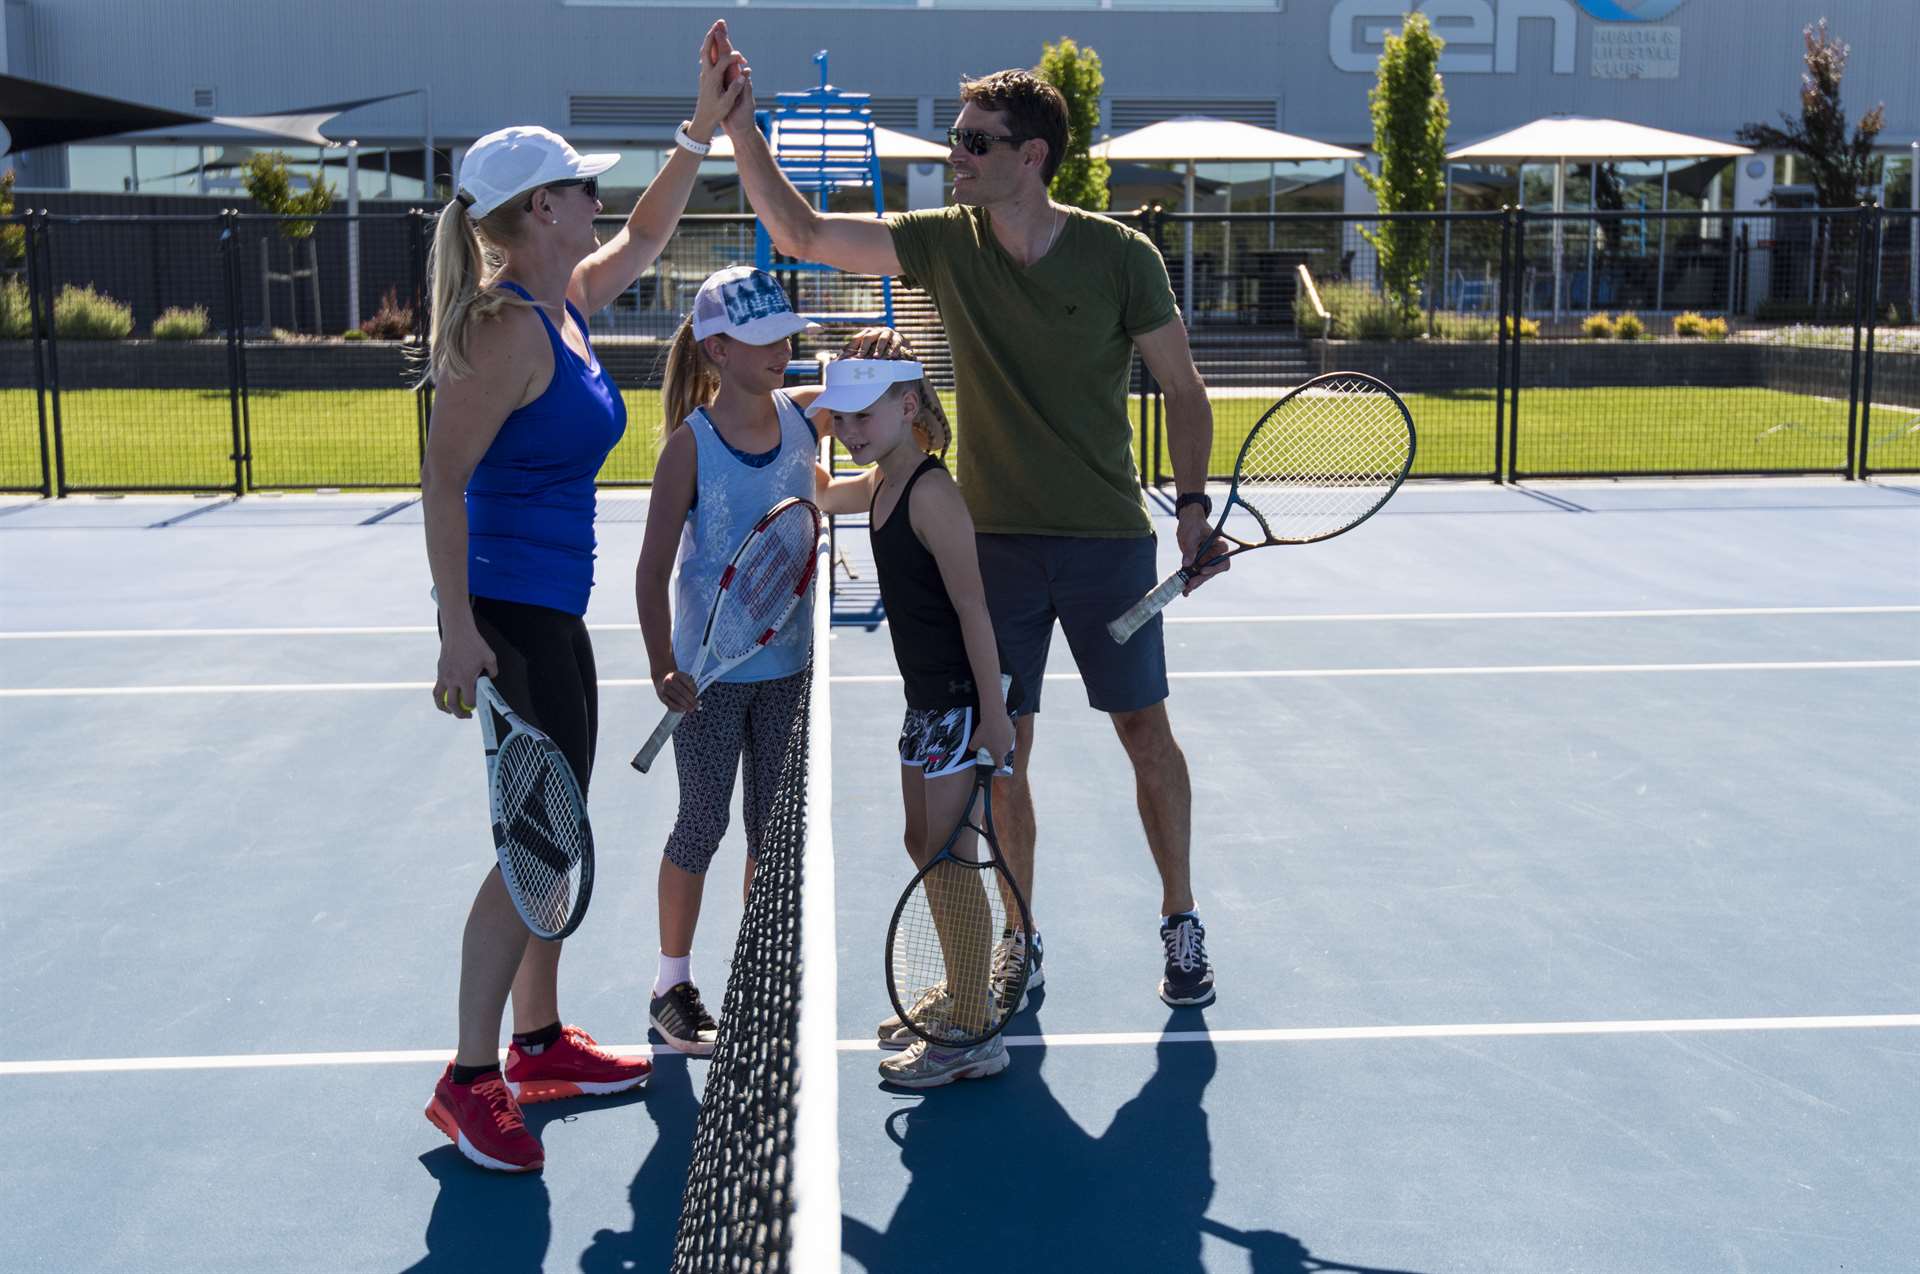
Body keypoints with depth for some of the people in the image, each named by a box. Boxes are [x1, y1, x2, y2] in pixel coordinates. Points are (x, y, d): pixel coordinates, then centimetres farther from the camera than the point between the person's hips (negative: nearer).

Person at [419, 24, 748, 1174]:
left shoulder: (566, 303, 10)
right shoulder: (509, 328, -16)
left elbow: (645, 237, 29)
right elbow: (444, 478, -19)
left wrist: (703, 130, 22)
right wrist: (460, 628, -24)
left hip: (552, 613, 10)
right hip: (514, 614, -10)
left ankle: (539, 1046, 28)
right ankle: (470, 1080, 4)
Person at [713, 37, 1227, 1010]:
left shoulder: (1120, 256, -9)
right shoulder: (946, 245, -1)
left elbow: (1183, 389, 0)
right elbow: (801, 234, 1)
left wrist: (1192, 507, -7)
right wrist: (740, 126, -9)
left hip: (1108, 540, -2)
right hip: (994, 544, 2)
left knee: (1144, 730, 6)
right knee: (1002, 746, 5)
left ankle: (1181, 926, 24)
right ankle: (1021, 947, 20)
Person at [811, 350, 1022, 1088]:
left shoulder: (931, 492, -20)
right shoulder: (879, 485, 8)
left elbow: (972, 606, -22)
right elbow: (822, 495, 32)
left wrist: (993, 713, -22)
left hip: (965, 699, -10)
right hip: (928, 697, 10)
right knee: (924, 846, 18)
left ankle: (973, 1039, 4)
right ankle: (959, 993, 34)